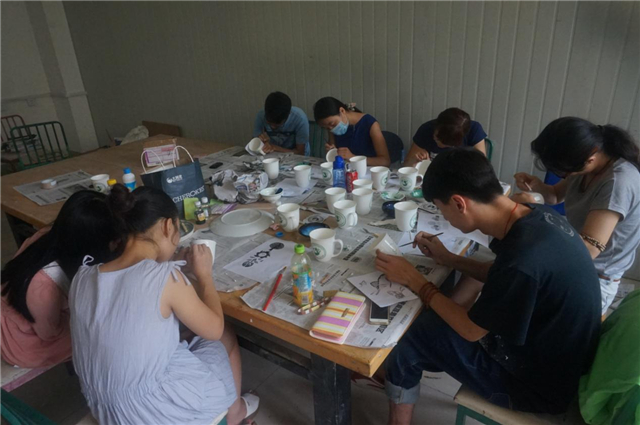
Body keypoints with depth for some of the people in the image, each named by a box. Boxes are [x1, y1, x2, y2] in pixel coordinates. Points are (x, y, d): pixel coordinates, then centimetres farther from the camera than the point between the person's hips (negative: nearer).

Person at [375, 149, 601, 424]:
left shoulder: (523, 258, -36)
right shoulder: (537, 216, -10)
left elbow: (472, 330, -19)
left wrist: (415, 281, -11)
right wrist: (449, 260, 5)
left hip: (540, 384, -8)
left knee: (408, 338, -4)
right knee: (429, 320, 13)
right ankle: (386, 370, 33)